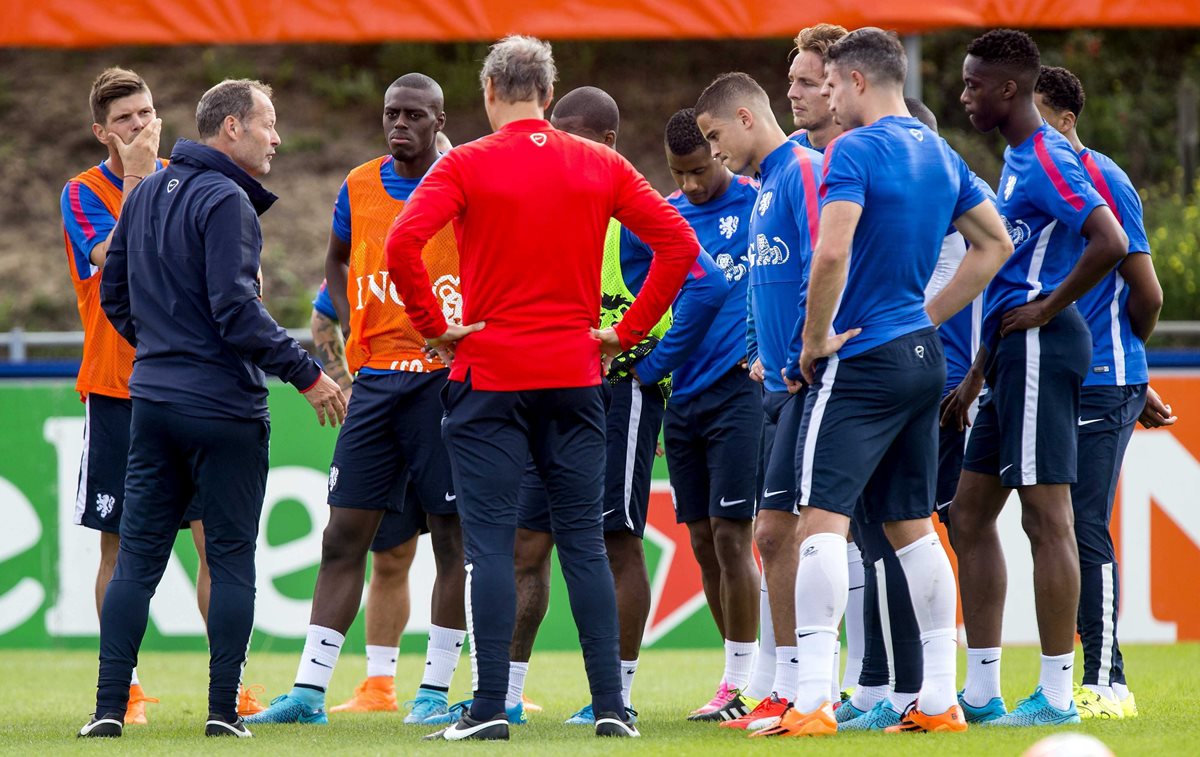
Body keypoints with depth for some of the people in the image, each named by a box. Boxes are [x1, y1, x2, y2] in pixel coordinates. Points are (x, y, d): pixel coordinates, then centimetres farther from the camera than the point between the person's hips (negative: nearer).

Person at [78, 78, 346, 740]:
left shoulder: (146, 194, 12)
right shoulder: (226, 202, -14)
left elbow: (114, 294, 18)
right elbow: (236, 310, -21)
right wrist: (306, 373, -15)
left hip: (151, 402, 7)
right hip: (223, 407, -7)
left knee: (137, 556, 6)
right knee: (230, 559, 1)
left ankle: (109, 706, 1)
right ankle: (223, 710, -1)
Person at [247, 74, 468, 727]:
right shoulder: (359, 187, 9)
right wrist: (351, 330, 12)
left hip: (445, 373, -4)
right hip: (375, 375, 4)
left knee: (452, 536, -1)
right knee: (344, 537, 2)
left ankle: (435, 691, 6)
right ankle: (308, 692, 2)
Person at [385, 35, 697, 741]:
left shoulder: (467, 165, -5)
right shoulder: (600, 166, 5)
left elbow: (402, 244, -18)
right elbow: (679, 243, 2)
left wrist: (436, 327, -7)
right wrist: (629, 331, 5)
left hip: (490, 373, -3)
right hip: (575, 377, 3)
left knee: (490, 543, -2)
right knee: (584, 541, 7)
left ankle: (491, 706, -6)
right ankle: (611, 705, 3)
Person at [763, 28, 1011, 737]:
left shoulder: (855, 151, -13)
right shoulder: (941, 156, 13)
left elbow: (832, 251, -24)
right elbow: (997, 242, 20)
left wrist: (816, 338, -12)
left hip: (862, 360, -8)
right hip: (923, 360, 8)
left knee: (823, 519, -11)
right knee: (913, 525, 13)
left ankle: (814, 700, -19)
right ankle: (939, 699, 12)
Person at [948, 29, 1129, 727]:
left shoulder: (1048, 159, -13)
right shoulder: (1018, 159, 19)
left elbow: (1109, 244, -26)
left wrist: (1048, 308, -17)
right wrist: (977, 376, 25)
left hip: (1041, 348, -11)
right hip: (1017, 355, 11)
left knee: (1048, 517, -9)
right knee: (972, 511, 11)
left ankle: (1057, 695, -8)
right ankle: (982, 691, 13)